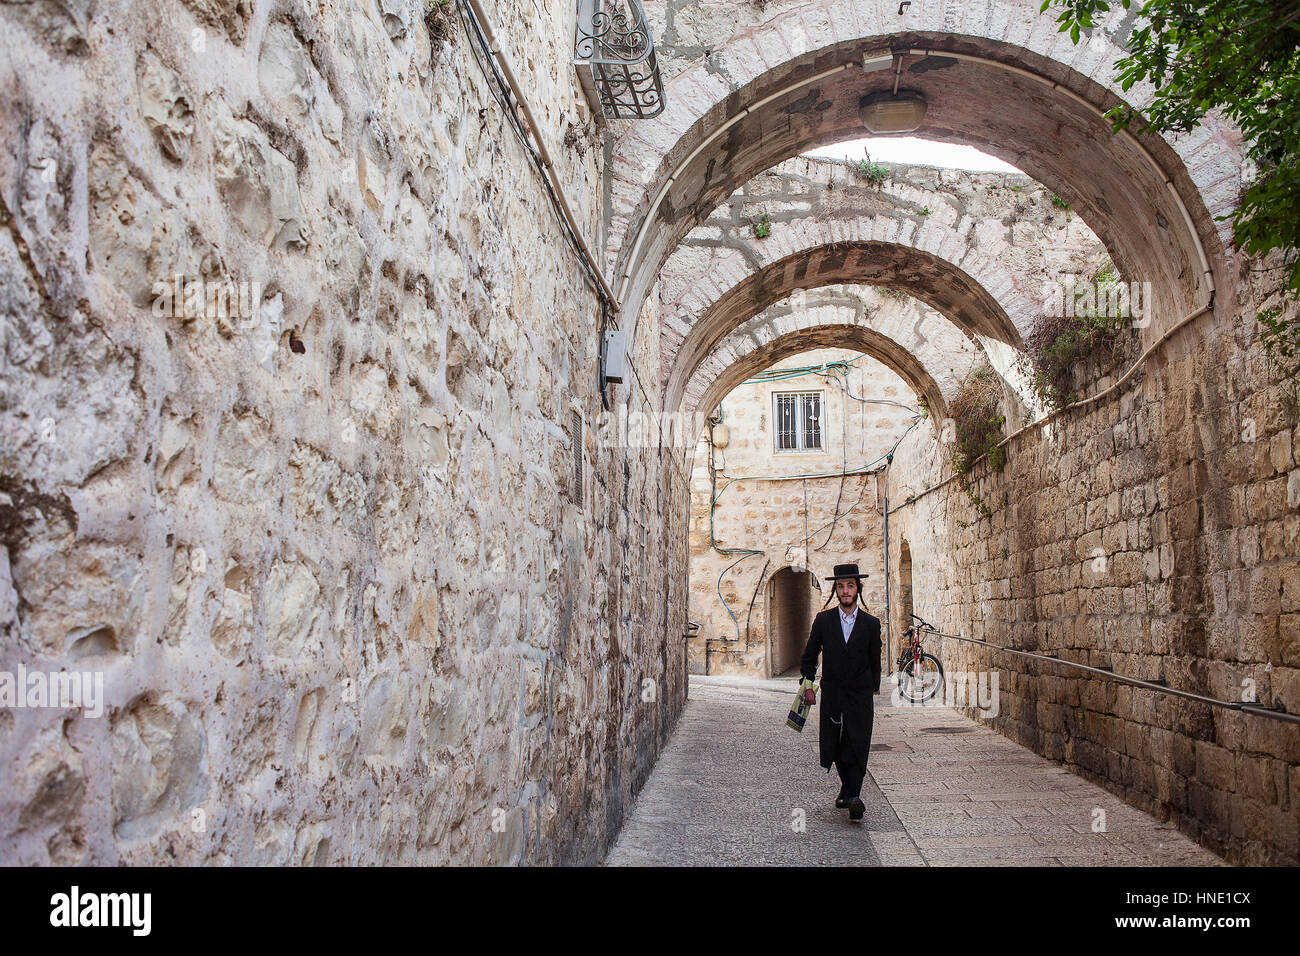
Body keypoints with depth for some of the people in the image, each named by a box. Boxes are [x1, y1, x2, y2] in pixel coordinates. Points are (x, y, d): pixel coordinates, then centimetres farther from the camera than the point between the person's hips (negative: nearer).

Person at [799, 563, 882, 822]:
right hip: (832, 694, 1)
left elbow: (875, 661, 11)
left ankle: (854, 795, -6)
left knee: (857, 744, -10)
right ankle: (847, 786, 29)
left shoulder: (871, 623, 2)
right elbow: (808, 656, 8)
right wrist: (808, 686, 3)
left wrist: (873, 689, 11)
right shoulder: (823, 620, 2)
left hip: (860, 694, -1)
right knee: (833, 744, 8)